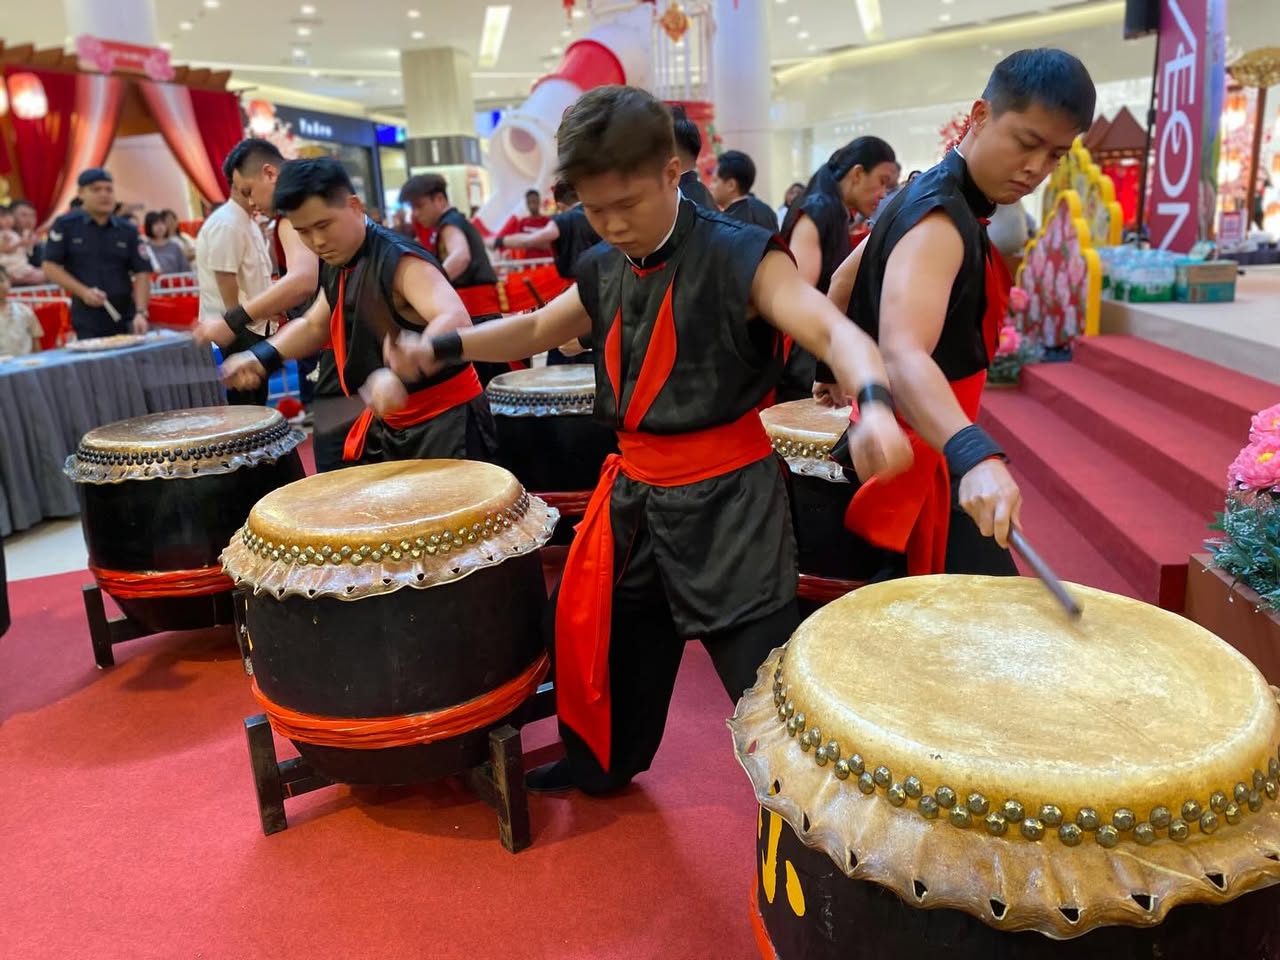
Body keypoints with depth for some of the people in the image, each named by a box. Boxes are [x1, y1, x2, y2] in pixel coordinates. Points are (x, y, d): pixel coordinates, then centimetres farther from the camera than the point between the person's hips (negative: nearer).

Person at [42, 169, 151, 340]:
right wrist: (83, 291, -14)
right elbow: (50, 267, 0)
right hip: (87, 320, -2)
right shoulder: (65, 225, 2)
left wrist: (140, 312, -11)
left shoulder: (127, 231, 7)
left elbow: (142, 273, 2)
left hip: (125, 319, 2)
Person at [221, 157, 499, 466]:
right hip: (389, 420, 9)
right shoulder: (336, 266, 4)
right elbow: (314, 326, 21)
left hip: (445, 417, -9)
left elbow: (456, 322, -39)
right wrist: (263, 355, 3)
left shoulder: (401, 261, -23)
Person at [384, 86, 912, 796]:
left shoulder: (739, 257, -16)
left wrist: (873, 404, -50)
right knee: (617, 640, 25)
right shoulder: (603, 270, 5)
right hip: (634, 492, 7)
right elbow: (536, 329, 21)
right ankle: (605, 762, 50)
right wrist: (438, 349, 12)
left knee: (763, 672, -1)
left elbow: (834, 332, -29)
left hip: (726, 498, -7)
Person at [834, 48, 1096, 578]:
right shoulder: (939, 220, -25)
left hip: (921, 450, 10)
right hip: (919, 457, -10)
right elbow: (902, 356, -41)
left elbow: (843, 285, 20)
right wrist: (976, 457, -56)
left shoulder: (930, 196, 8)